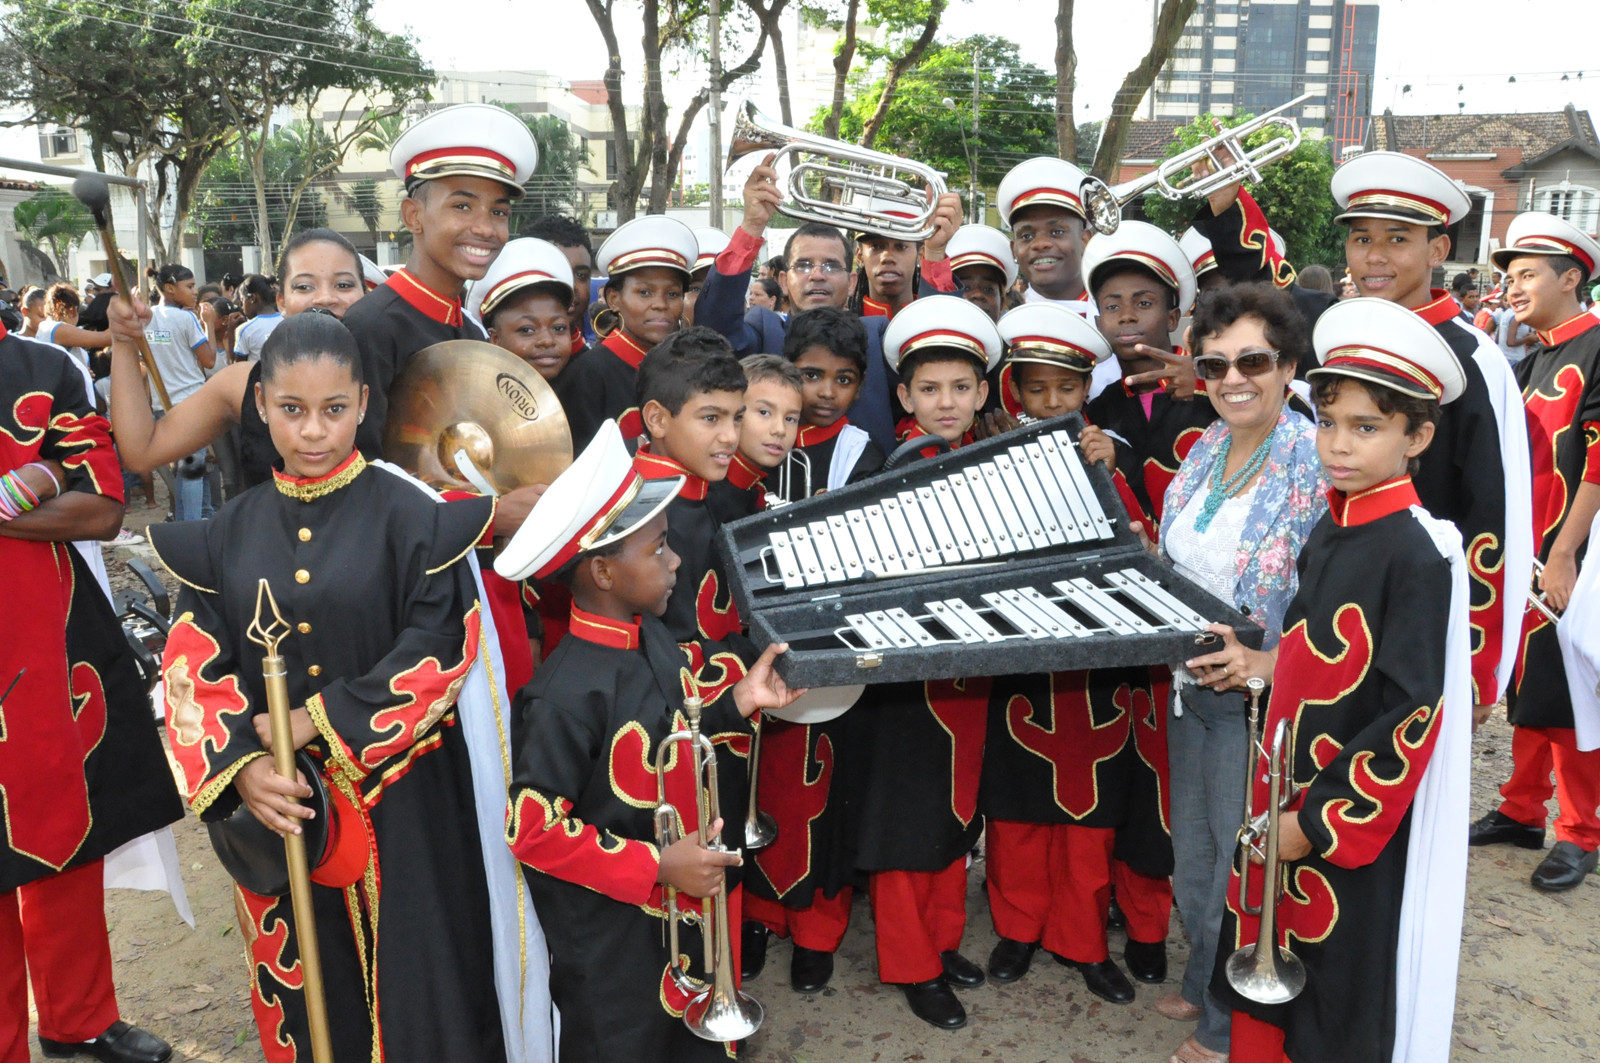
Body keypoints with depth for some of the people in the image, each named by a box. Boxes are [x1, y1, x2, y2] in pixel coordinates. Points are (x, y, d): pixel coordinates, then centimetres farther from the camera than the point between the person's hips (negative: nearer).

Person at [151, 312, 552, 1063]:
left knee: (410, 979, 8)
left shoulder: (409, 514, -7)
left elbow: (440, 646, -12)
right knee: (305, 988, 17)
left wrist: (323, 721, -15)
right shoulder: (230, 530, 4)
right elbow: (194, 661, 1)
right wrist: (237, 764, -14)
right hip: (275, 803, 4)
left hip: (399, 802, -3)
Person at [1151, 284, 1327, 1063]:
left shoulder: (1318, 465, -18)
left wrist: (1266, 664, -28)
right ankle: (1204, 986, 45)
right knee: (1191, 859, 22)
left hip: (1262, 701, -7)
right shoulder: (1204, 451, 3)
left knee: (1242, 868, 10)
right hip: (1191, 689, 7)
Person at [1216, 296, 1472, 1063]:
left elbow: (1411, 712, -19)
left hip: (1356, 819, -7)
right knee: (1269, 963, 19)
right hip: (1288, 794, 7)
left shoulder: (1418, 554, -19)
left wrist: (1321, 820, -17)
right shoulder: (1328, 530, 4)